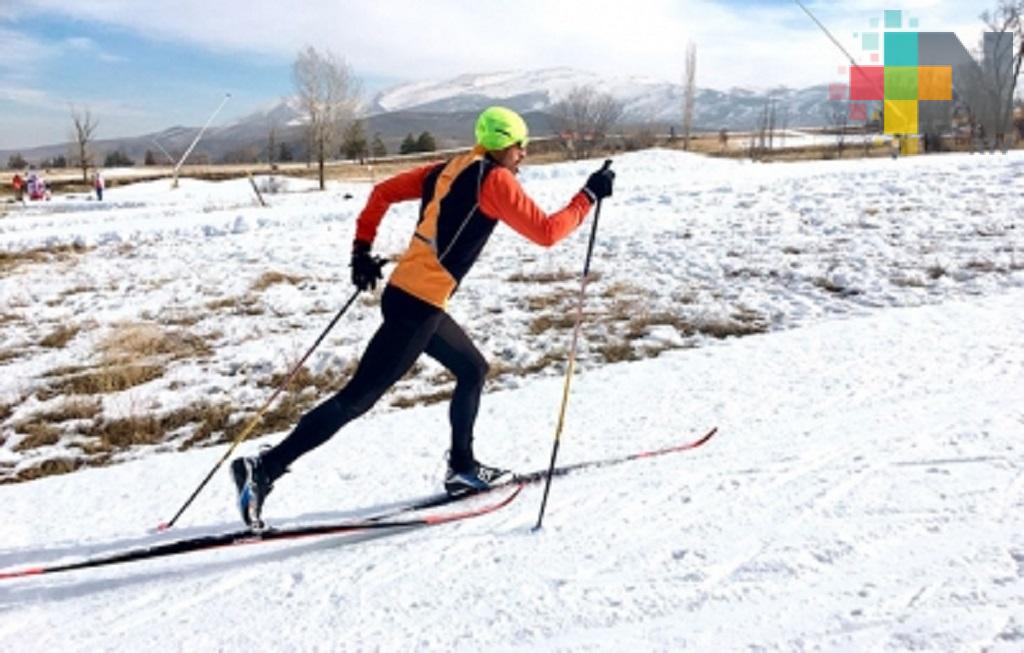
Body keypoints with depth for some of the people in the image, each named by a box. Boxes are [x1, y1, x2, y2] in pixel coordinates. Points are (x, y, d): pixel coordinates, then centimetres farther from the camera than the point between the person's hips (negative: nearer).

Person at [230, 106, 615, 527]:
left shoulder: (449, 170, 17)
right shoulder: (494, 179, -6)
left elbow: (383, 191, 18)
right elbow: (546, 231, -9)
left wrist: (363, 248, 18)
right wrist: (589, 195, 2)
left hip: (406, 293, 10)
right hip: (418, 306, -10)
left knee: (473, 369, 22)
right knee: (359, 396, -7)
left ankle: (462, 468, 29)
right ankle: (264, 468, -5)